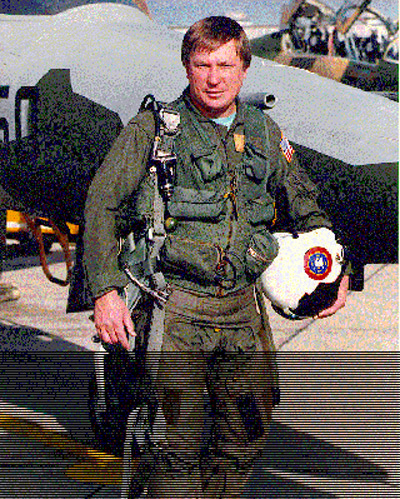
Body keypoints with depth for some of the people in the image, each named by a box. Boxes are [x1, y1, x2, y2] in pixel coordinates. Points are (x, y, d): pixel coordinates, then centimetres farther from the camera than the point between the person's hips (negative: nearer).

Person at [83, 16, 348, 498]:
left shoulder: (265, 133, 12)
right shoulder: (153, 128, -2)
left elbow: (304, 206, 23)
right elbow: (101, 202, -6)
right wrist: (105, 291, -16)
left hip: (243, 308, 5)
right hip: (176, 308, -4)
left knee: (249, 432, 10)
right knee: (179, 440, -7)